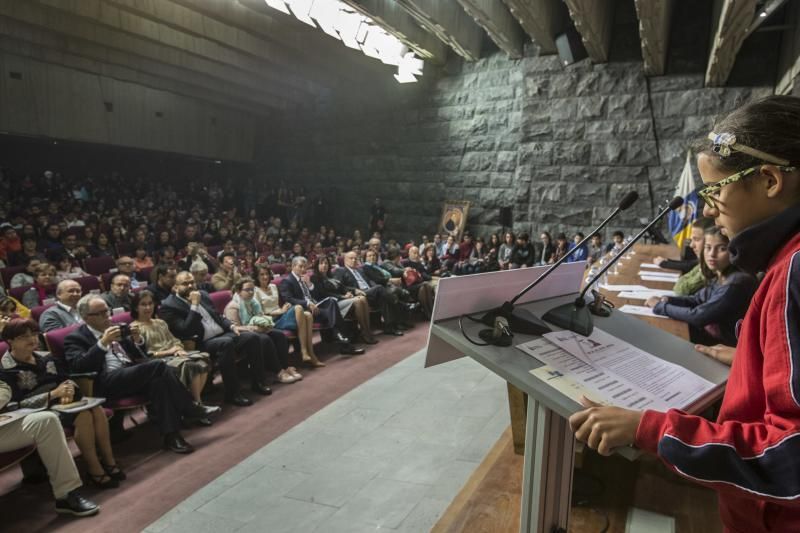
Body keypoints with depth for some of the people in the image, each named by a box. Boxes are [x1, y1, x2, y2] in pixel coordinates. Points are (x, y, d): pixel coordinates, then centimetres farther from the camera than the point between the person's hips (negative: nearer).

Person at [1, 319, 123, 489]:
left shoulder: (46, 358, 11)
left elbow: (66, 379, 14)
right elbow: (17, 404, -14)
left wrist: (69, 388, -11)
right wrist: (53, 394, -22)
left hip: (62, 402, 6)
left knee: (97, 409, -25)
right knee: (83, 416, -32)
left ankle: (109, 461, -15)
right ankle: (95, 470, -23)